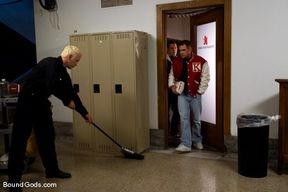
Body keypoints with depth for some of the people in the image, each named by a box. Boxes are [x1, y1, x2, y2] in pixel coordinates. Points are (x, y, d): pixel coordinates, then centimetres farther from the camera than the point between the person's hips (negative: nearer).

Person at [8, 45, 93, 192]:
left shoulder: (63, 73, 10)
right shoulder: (50, 63, -17)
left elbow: (71, 93, 16)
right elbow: (52, 86, -31)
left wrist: (84, 113, 21)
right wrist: (67, 101, -15)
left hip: (42, 104, 9)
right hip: (27, 103, -9)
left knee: (47, 137, 12)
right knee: (20, 139, -3)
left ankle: (52, 170, 24)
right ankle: (13, 179, 4)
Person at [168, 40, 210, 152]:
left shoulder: (201, 62, -8)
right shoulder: (176, 62, 3)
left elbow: (205, 78, -7)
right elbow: (171, 75, 13)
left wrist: (199, 92, -9)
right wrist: (172, 85, -4)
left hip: (195, 95, -1)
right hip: (182, 94, 2)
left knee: (196, 119, 11)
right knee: (184, 118, -8)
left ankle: (197, 141, 31)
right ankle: (186, 144, -6)